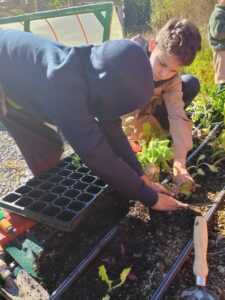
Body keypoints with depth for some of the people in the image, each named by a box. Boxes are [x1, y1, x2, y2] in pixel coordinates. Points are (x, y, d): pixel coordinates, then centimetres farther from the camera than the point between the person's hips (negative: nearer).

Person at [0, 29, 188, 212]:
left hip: (17, 83, 7)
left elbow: (110, 127, -8)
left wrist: (141, 177, -9)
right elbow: (98, 156, -37)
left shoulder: (92, 71, -17)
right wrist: (150, 198, -27)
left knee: (49, 147, 7)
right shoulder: (64, 86, -41)